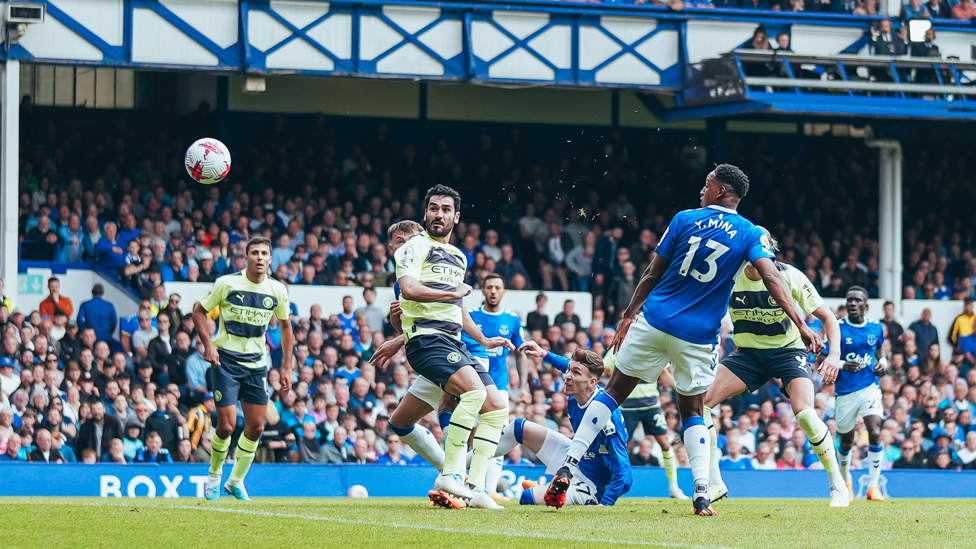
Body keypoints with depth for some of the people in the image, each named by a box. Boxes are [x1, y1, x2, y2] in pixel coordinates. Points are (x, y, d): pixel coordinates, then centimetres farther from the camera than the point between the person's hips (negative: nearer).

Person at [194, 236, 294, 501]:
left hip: (256, 363, 4)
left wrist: (287, 367, 10)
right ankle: (214, 475, 16)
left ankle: (236, 481, 20)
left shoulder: (277, 290, 1)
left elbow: (285, 327, 15)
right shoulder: (227, 283, -9)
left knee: (256, 427, 1)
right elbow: (199, 311, 0)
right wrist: (208, 344, -13)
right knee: (226, 425, -10)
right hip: (226, 360, -4)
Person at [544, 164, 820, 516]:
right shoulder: (750, 235, 0)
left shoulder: (684, 220, 2)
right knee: (692, 411, 16)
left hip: (655, 320, 0)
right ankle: (702, 495, 1)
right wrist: (801, 325, -18)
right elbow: (772, 279, -14)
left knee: (615, 391, 10)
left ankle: (568, 467, 1)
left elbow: (652, 275, 6)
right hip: (699, 336, 1)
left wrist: (628, 316, 17)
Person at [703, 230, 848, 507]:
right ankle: (714, 483, -7)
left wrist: (834, 354, -24)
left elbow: (827, 316, -10)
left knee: (804, 412, -28)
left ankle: (838, 486, -11)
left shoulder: (790, 277, -16)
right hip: (747, 353, 3)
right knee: (700, 400, -17)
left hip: (788, 350, -3)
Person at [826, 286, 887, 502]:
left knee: (875, 434, -19)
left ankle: (873, 486, -12)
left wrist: (883, 363, -1)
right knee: (846, 442, 12)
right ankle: (846, 480, 40)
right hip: (845, 392, -1)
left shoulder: (876, 328, 4)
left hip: (870, 388, 1)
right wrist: (842, 365, -25)